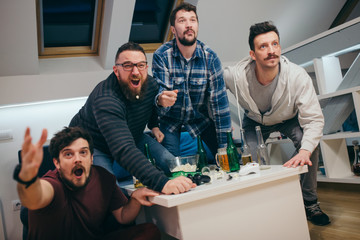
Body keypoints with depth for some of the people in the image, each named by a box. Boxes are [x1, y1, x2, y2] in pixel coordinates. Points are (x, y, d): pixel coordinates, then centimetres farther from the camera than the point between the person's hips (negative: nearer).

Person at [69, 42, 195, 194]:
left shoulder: (151, 84, -14)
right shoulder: (105, 100, -39)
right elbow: (124, 150, -51)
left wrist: (154, 126, 4)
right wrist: (162, 183, -60)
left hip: (133, 137, 7)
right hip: (95, 146, -6)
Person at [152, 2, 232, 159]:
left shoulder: (210, 57, -14)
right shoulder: (161, 55, -16)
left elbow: (219, 100, -15)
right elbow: (160, 90, -21)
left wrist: (224, 145, -17)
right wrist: (161, 99, -50)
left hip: (200, 119, 2)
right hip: (170, 122, -1)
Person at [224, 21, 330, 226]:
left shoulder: (297, 76, -35)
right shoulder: (236, 75, -34)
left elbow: (314, 118, -33)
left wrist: (305, 151, -50)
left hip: (289, 119, 0)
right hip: (254, 120, 1)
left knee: (310, 142, -27)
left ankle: (310, 203, -7)